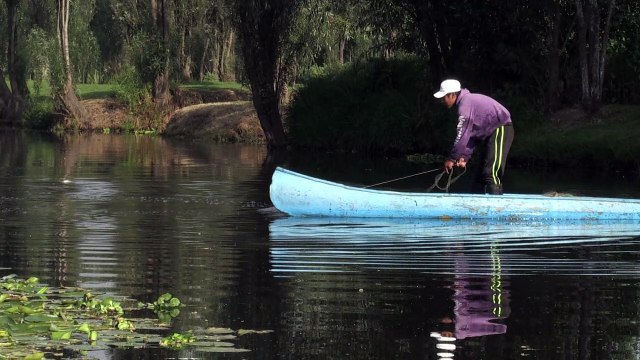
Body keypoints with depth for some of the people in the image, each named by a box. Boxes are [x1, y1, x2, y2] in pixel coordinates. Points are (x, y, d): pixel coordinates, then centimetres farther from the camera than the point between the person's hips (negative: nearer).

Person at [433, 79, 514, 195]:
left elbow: (462, 136, -20)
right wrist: (465, 157, 6)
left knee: (491, 173, -19)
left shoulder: (465, 104, -19)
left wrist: (452, 159, -12)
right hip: (491, 132, 11)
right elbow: (470, 134, 14)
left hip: (500, 130, -11)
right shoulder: (468, 100, 13)